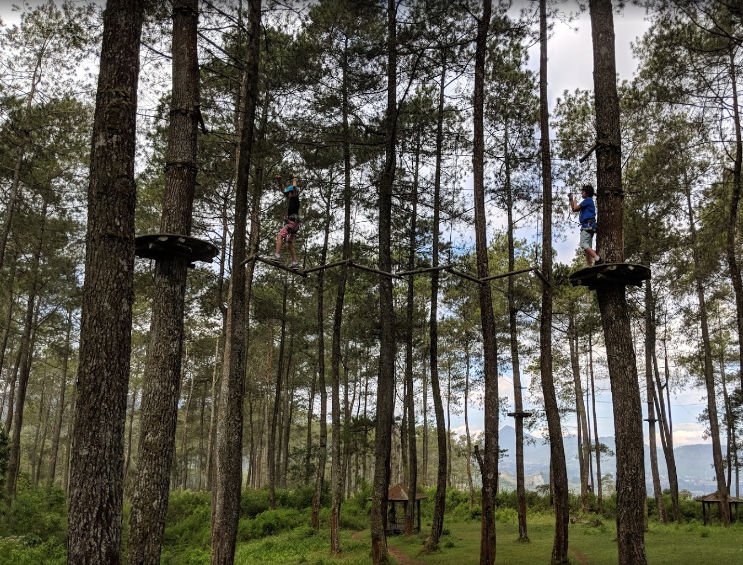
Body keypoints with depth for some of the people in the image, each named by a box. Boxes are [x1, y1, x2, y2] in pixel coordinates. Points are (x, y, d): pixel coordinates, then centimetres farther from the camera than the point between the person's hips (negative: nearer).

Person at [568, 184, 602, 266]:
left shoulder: (588, 200, -4)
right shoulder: (587, 201, 26)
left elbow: (575, 208, -8)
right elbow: (574, 209, 28)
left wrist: (574, 201, 10)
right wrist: (570, 199, 22)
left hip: (588, 225, -10)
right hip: (587, 226, 10)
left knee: (584, 245, -22)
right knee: (587, 247, 6)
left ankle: (598, 259, -30)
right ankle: (590, 266, 3)